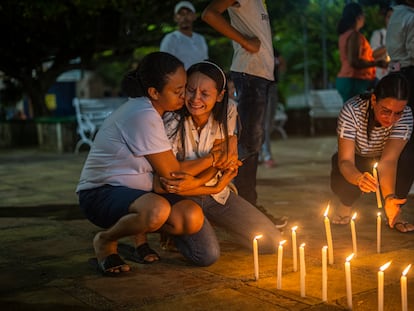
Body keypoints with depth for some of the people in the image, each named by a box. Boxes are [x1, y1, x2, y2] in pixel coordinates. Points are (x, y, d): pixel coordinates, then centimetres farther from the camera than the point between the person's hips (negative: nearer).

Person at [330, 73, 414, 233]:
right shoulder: (352, 110, -33)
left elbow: (388, 160, -35)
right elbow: (345, 160, -36)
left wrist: (389, 197, -52)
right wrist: (359, 178, -60)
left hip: (379, 160, 1)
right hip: (354, 162, -1)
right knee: (341, 182, -34)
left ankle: (395, 212, -6)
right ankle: (346, 204, 3)